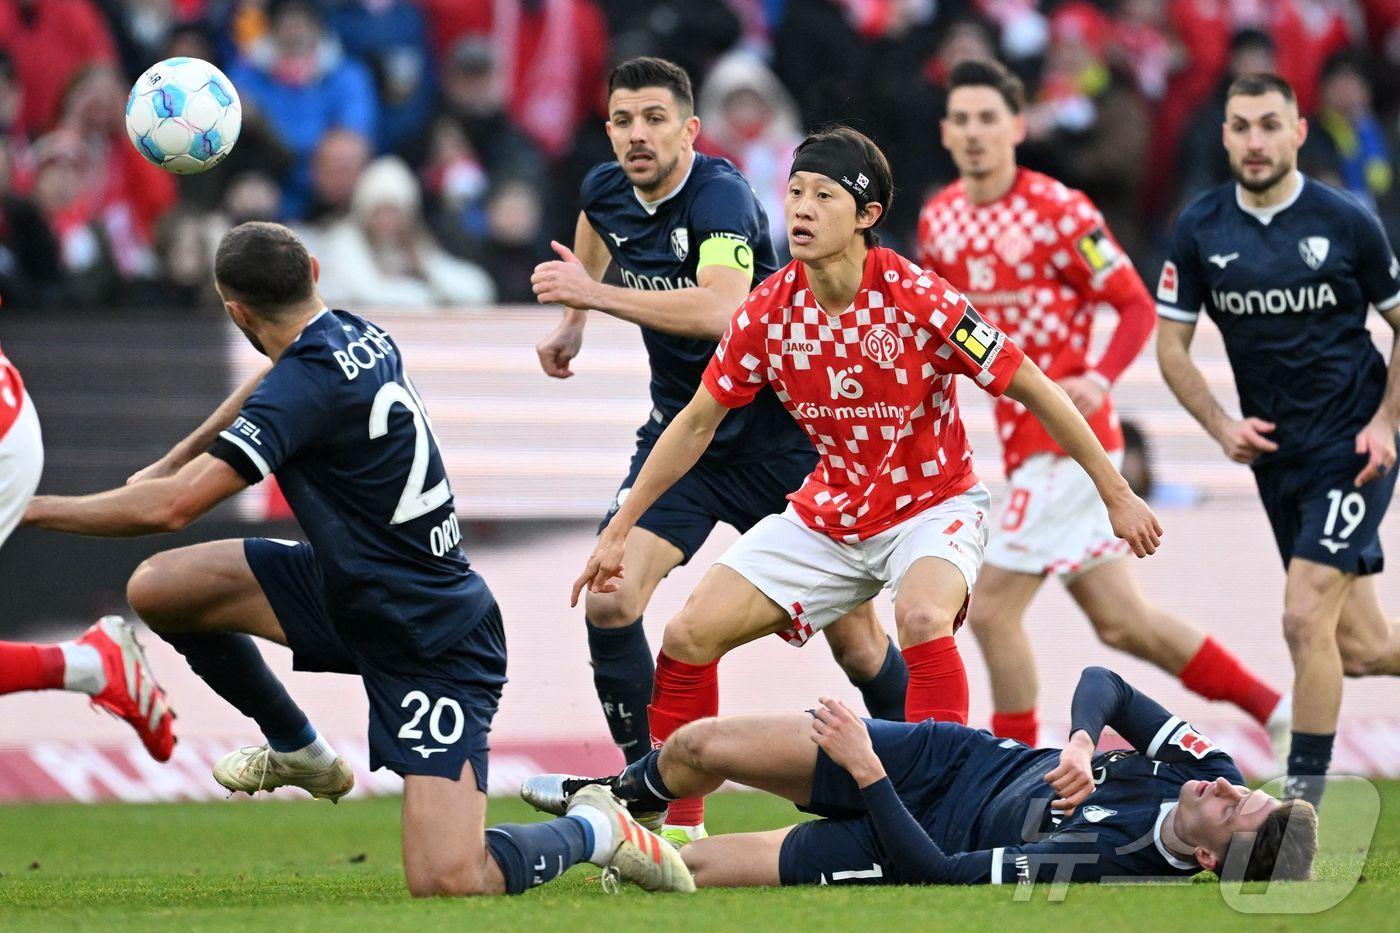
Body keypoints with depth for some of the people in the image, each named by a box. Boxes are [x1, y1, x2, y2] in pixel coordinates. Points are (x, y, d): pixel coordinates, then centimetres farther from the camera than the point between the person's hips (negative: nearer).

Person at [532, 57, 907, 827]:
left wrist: (595, 294, -39)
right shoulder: (606, 192, -2)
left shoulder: (721, 196, -23)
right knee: (609, 600, -17)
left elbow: (722, 310, -41)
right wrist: (570, 325, 21)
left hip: (778, 435, -5)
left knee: (855, 641, 3)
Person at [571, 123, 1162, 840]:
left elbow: (1033, 391, -14)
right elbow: (696, 424, 2)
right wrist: (618, 531, 4)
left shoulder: (918, 298, -24)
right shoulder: (769, 311, -11)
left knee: (922, 617, -37)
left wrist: (1116, 494, -10)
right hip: (829, 511, 5)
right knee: (689, 634, -5)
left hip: (934, 505, -5)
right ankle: (674, 828, 8)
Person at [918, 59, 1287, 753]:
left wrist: (1098, 380, -25)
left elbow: (1138, 307, -10)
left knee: (992, 609, -9)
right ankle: (1271, 708, 22)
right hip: (1022, 440, 7)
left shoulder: (1059, 211, -12)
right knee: (1119, 619, 10)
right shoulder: (941, 219, 8)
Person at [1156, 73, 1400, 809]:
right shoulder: (1199, 230, -1)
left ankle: (1304, 796, -5)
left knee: (1306, 618, -16)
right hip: (1274, 453, 4)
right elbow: (1171, 343, 6)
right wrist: (1221, 424, -9)